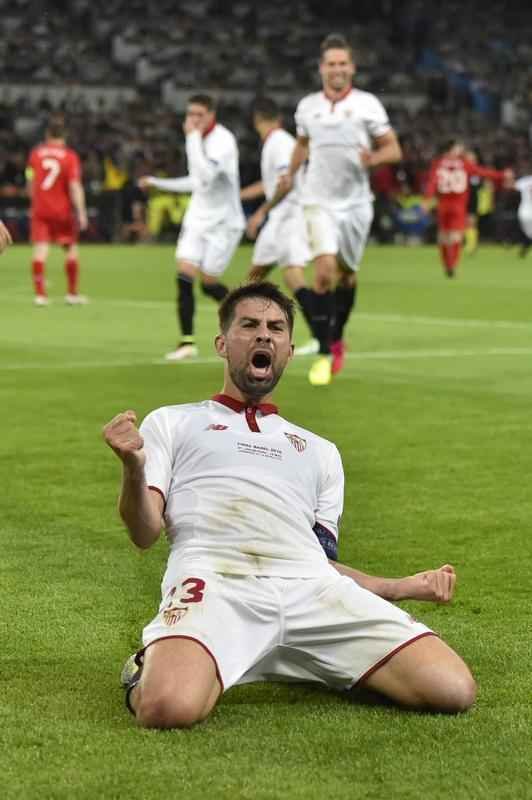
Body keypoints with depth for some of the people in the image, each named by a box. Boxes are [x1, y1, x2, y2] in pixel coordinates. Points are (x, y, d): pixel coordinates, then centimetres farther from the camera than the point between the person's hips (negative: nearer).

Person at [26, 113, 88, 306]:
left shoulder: (35, 153, 3)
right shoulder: (70, 156, -7)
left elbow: (30, 184, 12)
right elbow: (75, 187, -14)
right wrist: (81, 213, -14)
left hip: (40, 209, 2)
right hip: (62, 210, -2)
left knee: (40, 249, -4)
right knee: (71, 249, 12)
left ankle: (40, 293, -12)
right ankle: (72, 293, 16)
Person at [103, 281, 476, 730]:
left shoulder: (320, 451, 35)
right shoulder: (172, 423, 25)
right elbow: (144, 533, 12)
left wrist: (403, 588, 15)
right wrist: (133, 464, -8)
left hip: (311, 586, 4)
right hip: (214, 577, -3)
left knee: (453, 689, -20)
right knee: (168, 707, -38)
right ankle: (153, 665, 0)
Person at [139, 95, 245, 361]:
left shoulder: (223, 141, -18)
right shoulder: (198, 139, 9)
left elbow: (206, 175, -34)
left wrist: (193, 137, -31)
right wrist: (157, 182, 20)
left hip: (223, 222, -7)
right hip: (198, 217, 7)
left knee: (208, 282, -4)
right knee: (184, 275, -8)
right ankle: (187, 341, -3)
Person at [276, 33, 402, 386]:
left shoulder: (367, 104, -3)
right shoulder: (307, 106, 5)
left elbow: (393, 149, -3)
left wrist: (373, 158, -22)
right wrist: (291, 173, 15)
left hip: (356, 203, 0)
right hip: (321, 202, 0)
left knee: (347, 275, 10)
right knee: (325, 270, -17)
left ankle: (337, 338, 35)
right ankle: (323, 354, -12)